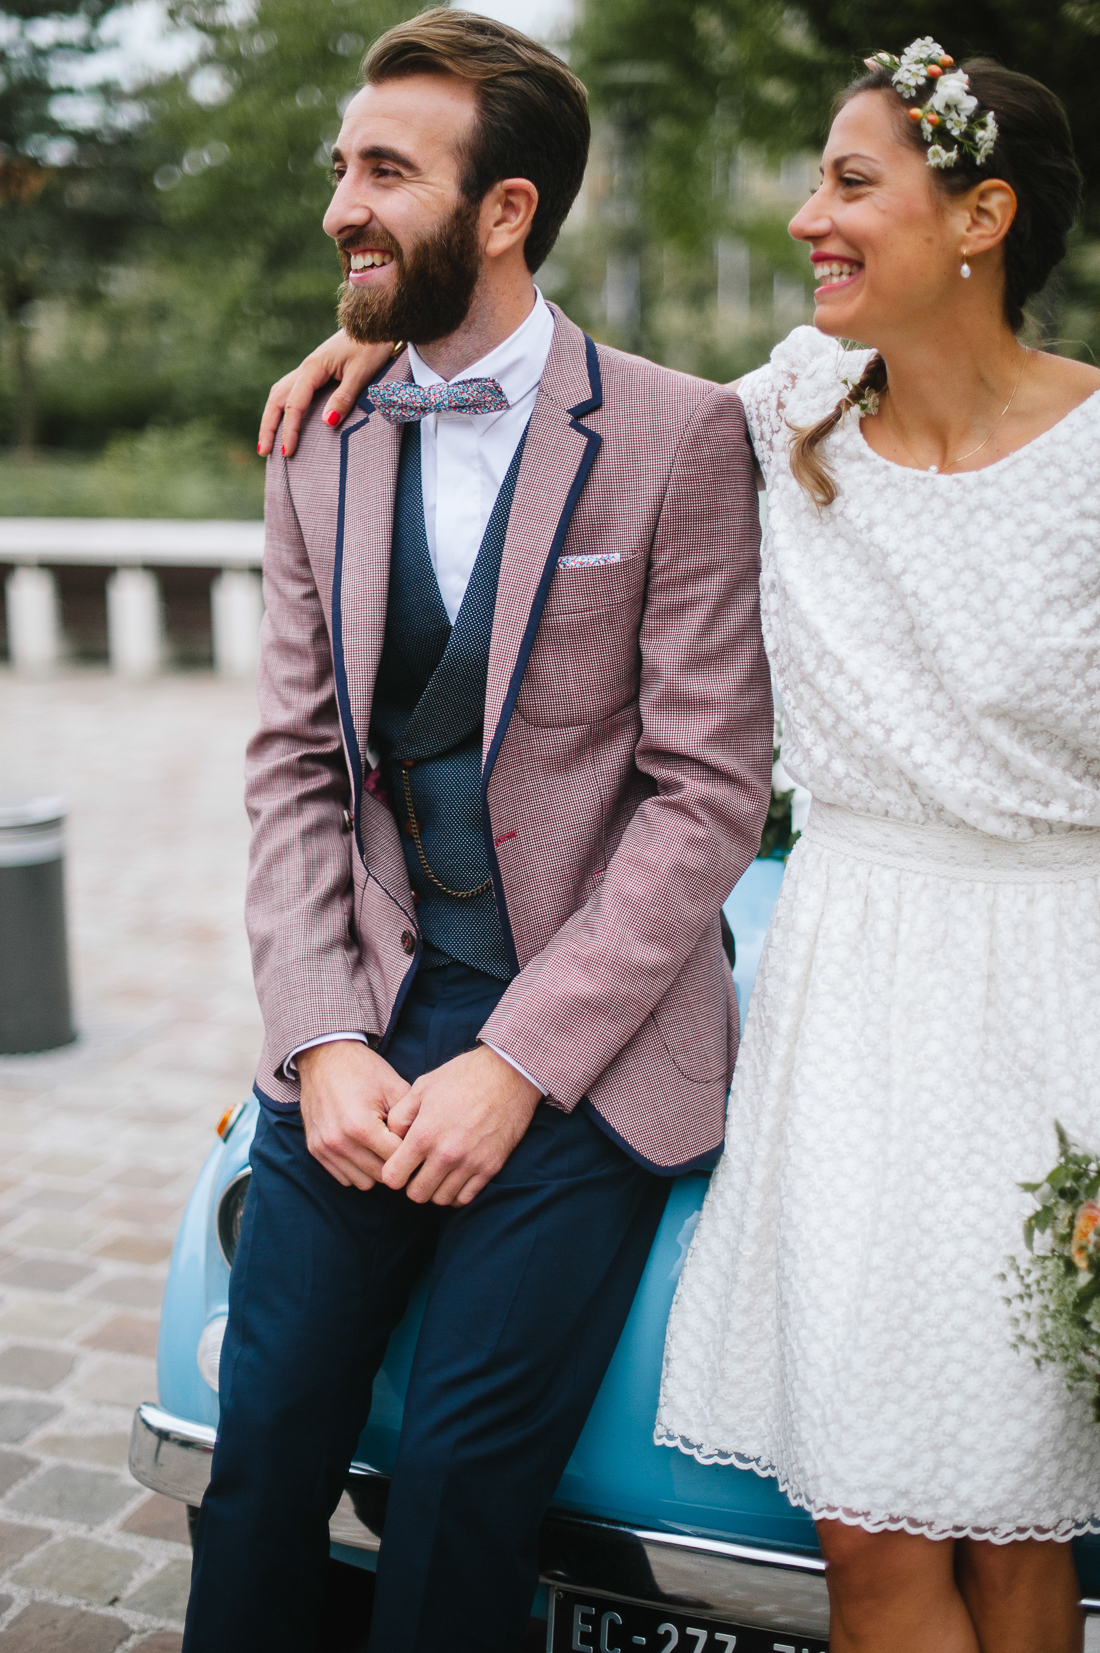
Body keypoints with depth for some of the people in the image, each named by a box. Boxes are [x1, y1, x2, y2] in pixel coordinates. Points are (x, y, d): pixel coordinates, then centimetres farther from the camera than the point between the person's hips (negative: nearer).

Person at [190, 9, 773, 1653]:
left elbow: (708, 788, -9)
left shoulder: (677, 434, -6)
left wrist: (518, 1065, -13)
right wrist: (321, 1041, -5)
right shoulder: (320, 445, 9)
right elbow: (293, 763, 7)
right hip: (363, 1020, 4)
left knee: (466, 1482, -3)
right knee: (265, 1440, 3)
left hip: (583, 1040, -3)